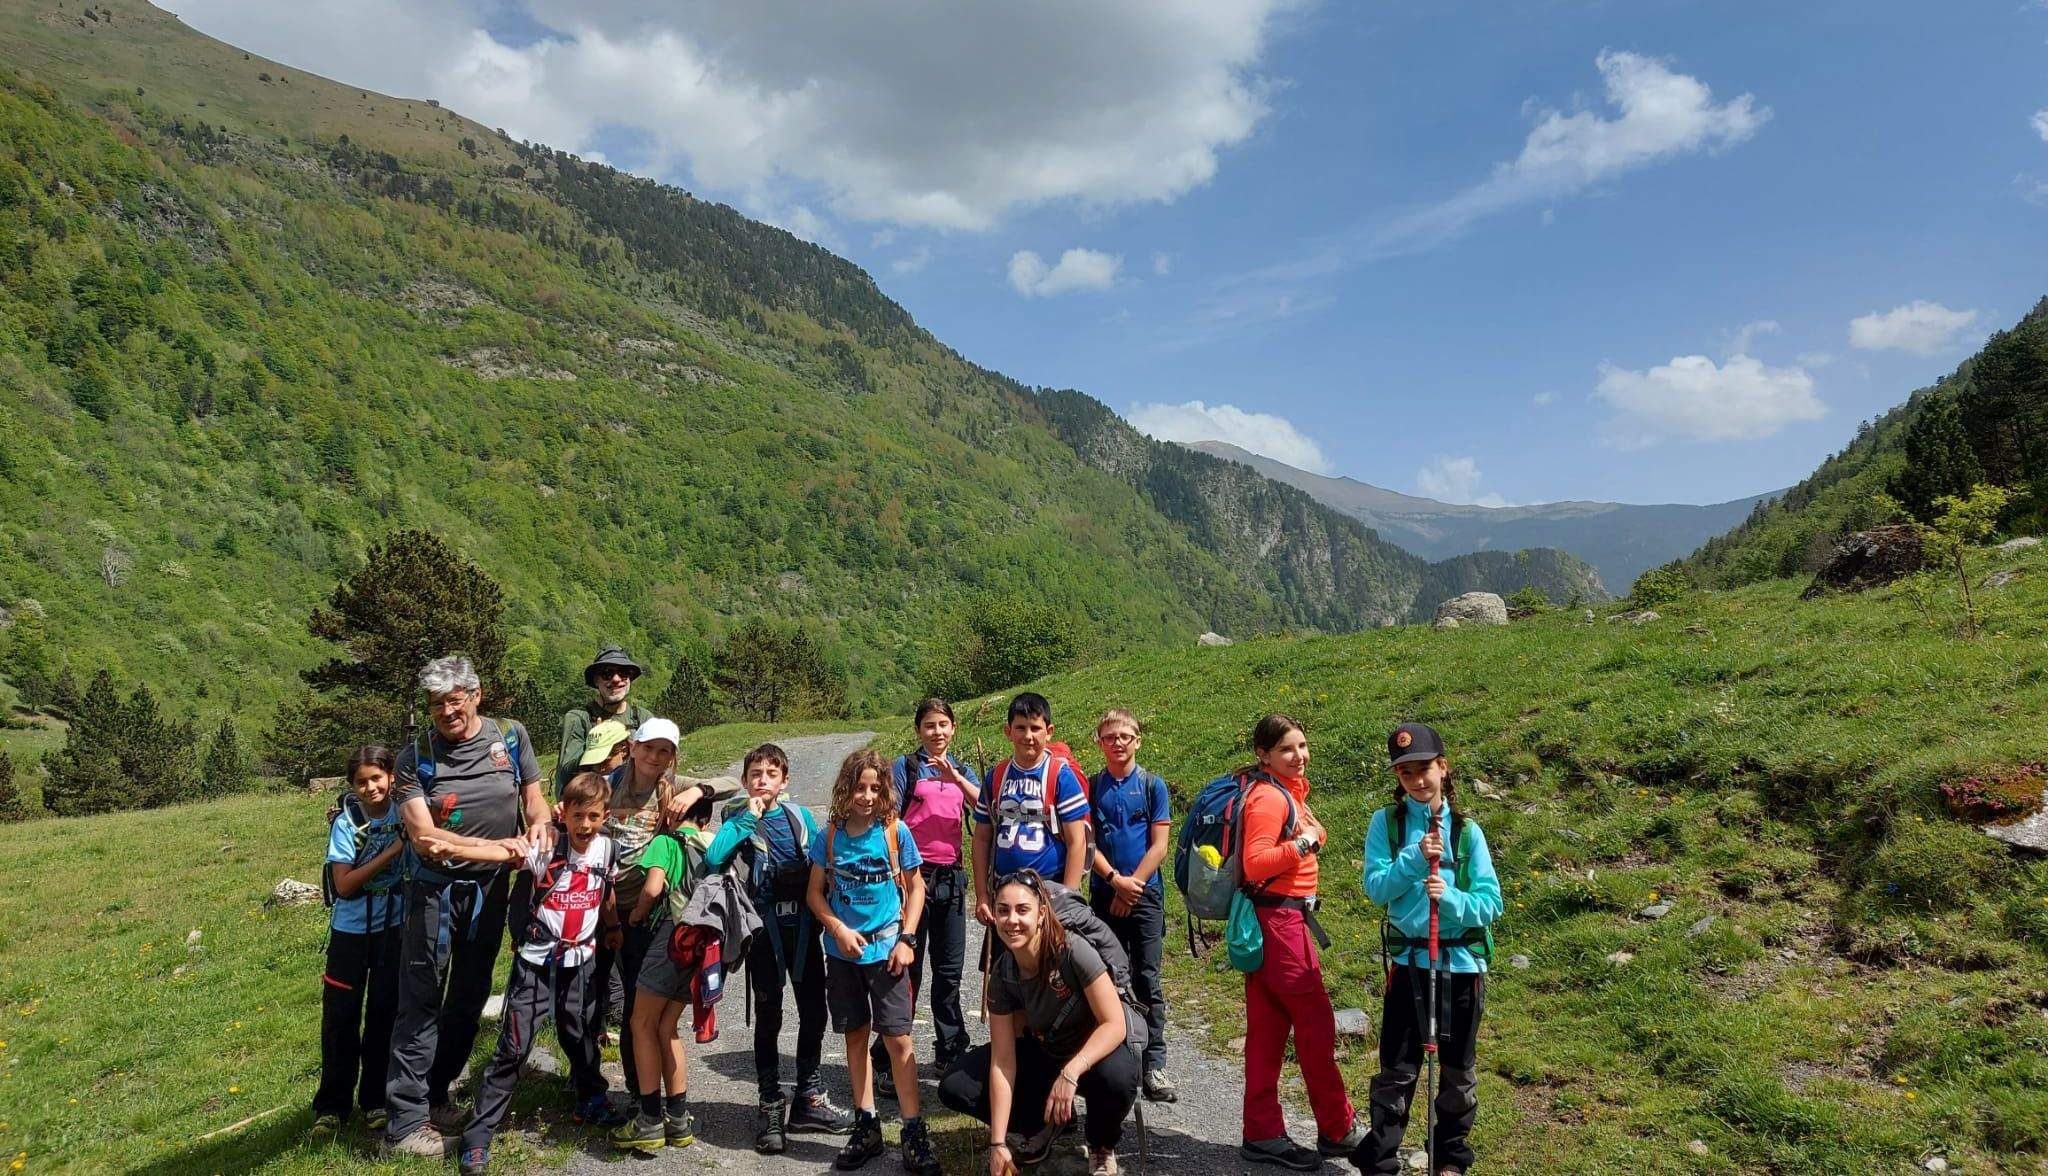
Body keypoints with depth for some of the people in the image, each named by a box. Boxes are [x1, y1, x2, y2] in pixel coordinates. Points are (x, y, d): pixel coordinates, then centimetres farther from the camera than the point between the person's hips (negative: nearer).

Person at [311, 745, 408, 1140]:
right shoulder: (346, 823, -11)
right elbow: (344, 885, -16)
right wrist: (391, 851, -23)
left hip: (393, 927, 2)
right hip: (351, 930, -1)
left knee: (384, 1014, 8)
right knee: (340, 1017, 3)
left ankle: (376, 1099, 21)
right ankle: (331, 1105, 17)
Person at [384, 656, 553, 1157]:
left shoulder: (511, 737, -2)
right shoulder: (416, 758, -10)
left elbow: (534, 796, 6)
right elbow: (423, 834, -17)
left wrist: (542, 821, -18)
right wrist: (497, 846, -27)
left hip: (490, 890, 4)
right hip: (435, 889, -4)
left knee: (469, 1000, 14)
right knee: (421, 1004, -1)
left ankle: (434, 1098, 30)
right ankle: (407, 1120, 7)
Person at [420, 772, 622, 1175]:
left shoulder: (605, 847, -3)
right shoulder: (547, 845, -18)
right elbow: (501, 850, -35)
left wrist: (612, 927, 21)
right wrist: (452, 849, -51)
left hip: (579, 961, 4)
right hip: (536, 962, -4)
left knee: (580, 1037, 19)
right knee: (513, 1048, -3)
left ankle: (591, 1101, 43)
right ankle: (479, 1135, 7)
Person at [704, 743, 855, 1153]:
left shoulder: (800, 816, 6)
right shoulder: (739, 821, -3)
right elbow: (713, 859, -22)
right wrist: (748, 820, -18)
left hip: (803, 926, 3)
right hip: (765, 929, -3)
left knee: (814, 1012, 8)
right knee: (768, 1017, 4)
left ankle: (808, 1099, 23)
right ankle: (772, 1106, 16)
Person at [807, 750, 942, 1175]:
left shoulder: (896, 831, -6)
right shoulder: (831, 835, -2)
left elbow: (915, 887, 2)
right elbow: (816, 892, 5)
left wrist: (906, 939, -7)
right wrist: (839, 929, -11)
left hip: (885, 949, -2)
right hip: (842, 951, 2)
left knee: (897, 1039, -5)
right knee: (855, 1035, 11)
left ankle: (914, 1135, 3)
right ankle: (866, 1128, 24)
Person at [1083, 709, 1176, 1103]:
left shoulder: (1153, 786, 2)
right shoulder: (1090, 788, 6)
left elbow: (1159, 845, -3)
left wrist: (1131, 886, -10)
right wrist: (1115, 879, -12)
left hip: (1145, 894, -2)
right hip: (1103, 894, 2)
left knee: (1147, 980, -3)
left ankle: (1154, 1066, 0)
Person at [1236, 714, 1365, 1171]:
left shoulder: (1287, 791, 13)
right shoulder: (1268, 797, -16)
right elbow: (1255, 863, -24)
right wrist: (1303, 844, -19)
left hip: (1278, 920, 9)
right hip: (1279, 920, -9)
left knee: (1267, 1028, 11)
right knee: (1316, 1024, 2)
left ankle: (1262, 1135, 18)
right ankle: (1338, 1131, 17)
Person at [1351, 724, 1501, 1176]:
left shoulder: (1466, 831, 0)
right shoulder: (1386, 823, -1)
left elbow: (1491, 903, -4)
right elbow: (1375, 888, -10)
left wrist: (1450, 897, -21)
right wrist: (1415, 859, -22)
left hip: (1462, 963, 1)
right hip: (1408, 960, -1)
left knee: (1458, 1069, 14)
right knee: (1396, 1069, 3)